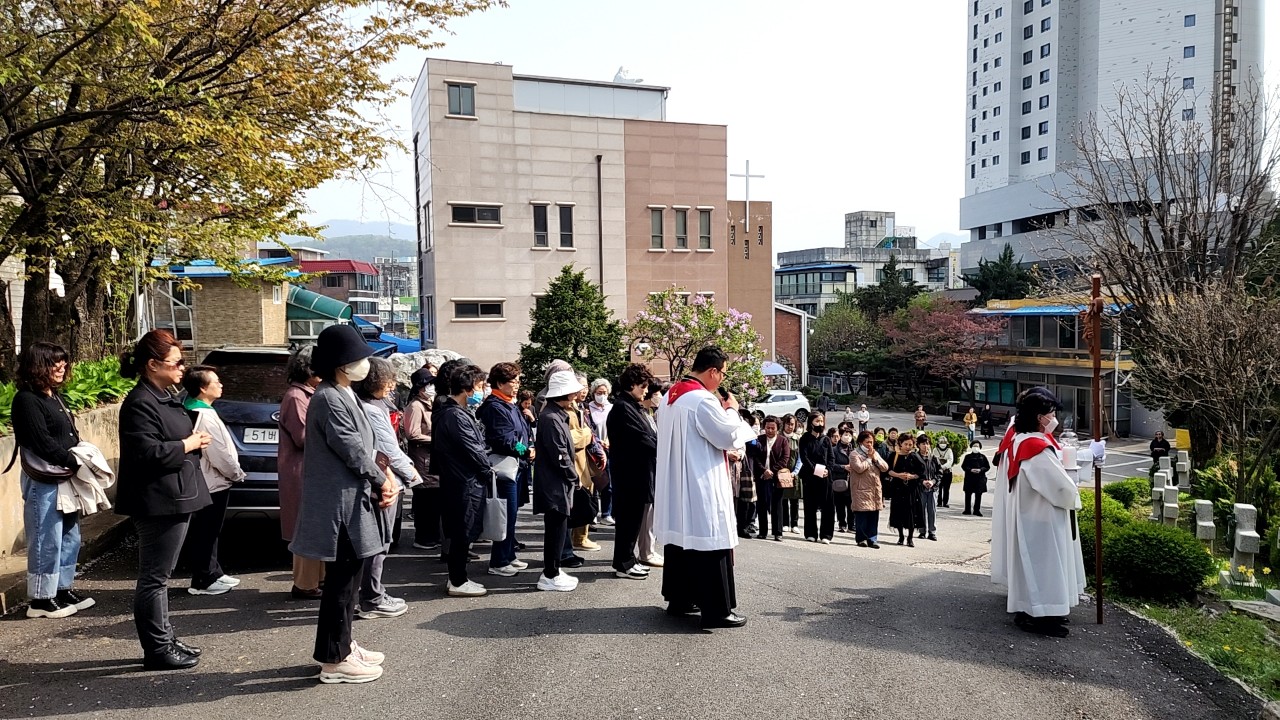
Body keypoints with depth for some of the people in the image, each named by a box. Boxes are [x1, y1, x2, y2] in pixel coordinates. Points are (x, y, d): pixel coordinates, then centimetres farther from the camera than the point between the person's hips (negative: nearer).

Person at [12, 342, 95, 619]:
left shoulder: (54, 396, 14)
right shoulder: (27, 400, -13)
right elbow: (42, 442, -20)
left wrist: (83, 460, 1)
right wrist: (75, 462, -16)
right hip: (44, 481, -9)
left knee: (70, 537, 15)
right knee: (47, 541, -1)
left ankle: (63, 589, 27)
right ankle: (41, 599, 10)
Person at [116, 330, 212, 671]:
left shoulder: (166, 397, 15)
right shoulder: (140, 403, -16)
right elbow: (148, 453, -25)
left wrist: (195, 438, 8)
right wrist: (190, 444, -13)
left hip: (175, 498, 10)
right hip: (158, 502, -10)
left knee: (159, 575, 18)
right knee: (154, 578, 0)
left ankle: (165, 638, 27)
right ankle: (157, 649, 8)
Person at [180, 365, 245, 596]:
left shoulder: (191, 411, 9)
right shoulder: (205, 416, -21)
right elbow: (220, 455, -21)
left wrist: (233, 472, 16)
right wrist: (238, 474, -7)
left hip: (209, 482, 10)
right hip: (213, 484, -10)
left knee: (207, 533, 16)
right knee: (205, 534, 1)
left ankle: (213, 574, 26)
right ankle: (204, 581, 11)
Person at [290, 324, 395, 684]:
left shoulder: (343, 394, 14)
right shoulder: (330, 399, -19)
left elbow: (364, 445, 15)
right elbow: (352, 451, -20)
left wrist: (384, 474, 1)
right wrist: (382, 480, -6)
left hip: (350, 500, 10)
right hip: (341, 504, -10)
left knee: (346, 580, 18)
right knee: (341, 582, -1)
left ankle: (341, 646, 29)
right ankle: (334, 660, 9)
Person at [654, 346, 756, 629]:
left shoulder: (671, 396, 10)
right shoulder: (703, 400, -19)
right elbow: (729, 437, -14)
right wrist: (731, 410, 1)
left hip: (675, 483, 10)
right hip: (700, 486, -10)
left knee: (680, 536, 16)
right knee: (710, 545, -4)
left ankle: (679, 598, 25)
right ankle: (716, 609, -1)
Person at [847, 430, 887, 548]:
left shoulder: (875, 454, 18)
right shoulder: (854, 454, -3)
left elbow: (885, 468, 10)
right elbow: (859, 468, -19)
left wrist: (875, 459, -3)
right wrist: (869, 458, -7)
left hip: (875, 489, 6)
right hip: (861, 489, -6)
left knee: (874, 515, 4)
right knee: (861, 515, -4)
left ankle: (872, 539, 8)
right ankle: (861, 539, 5)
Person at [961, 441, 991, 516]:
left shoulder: (982, 457, 6)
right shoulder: (968, 456, 5)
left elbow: (987, 467, 6)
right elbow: (963, 466, 4)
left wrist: (980, 470, -11)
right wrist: (970, 470, -12)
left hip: (980, 478, 0)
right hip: (969, 478, 0)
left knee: (978, 495, 3)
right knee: (968, 495, 2)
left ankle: (977, 510, 11)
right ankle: (967, 510, 10)